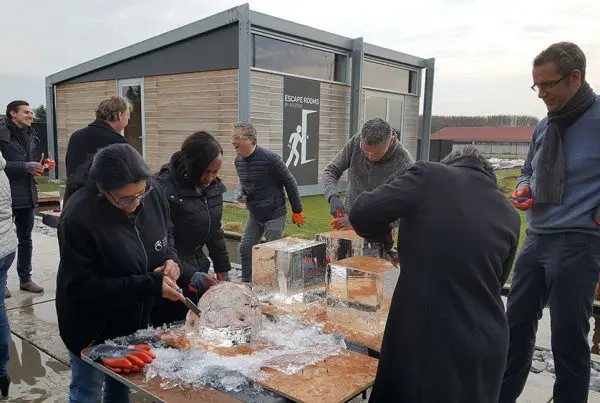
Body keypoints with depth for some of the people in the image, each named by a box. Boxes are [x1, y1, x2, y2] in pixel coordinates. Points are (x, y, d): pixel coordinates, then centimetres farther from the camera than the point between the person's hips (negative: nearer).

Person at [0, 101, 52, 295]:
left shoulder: (31, 135, 12)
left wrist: (43, 164, 1)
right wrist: (25, 167, -22)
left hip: (28, 195, 7)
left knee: (25, 239, 14)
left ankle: (25, 278, 25)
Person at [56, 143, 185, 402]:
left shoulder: (153, 195, -14)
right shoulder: (78, 216, -30)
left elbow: (166, 235, 6)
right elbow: (82, 286, -27)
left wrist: (170, 259, -16)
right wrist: (150, 285, -31)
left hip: (134, 319, 5)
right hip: (92, 326, -5)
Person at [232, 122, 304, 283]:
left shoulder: (270, 158, -21)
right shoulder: (238, 161, 1)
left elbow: (289, 182, -13)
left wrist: (297, 210, -8)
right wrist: (241, 193, -3)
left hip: (274, 215, -7)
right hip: (254, 215, 7)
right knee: (245, 249, 9)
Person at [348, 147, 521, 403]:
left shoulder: (430, 176, -6)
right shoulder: (510, 215, 8)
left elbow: (361, 214, -12)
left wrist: (384, 238, 9)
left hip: (422, 333, -4)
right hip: (484, 342, 5)